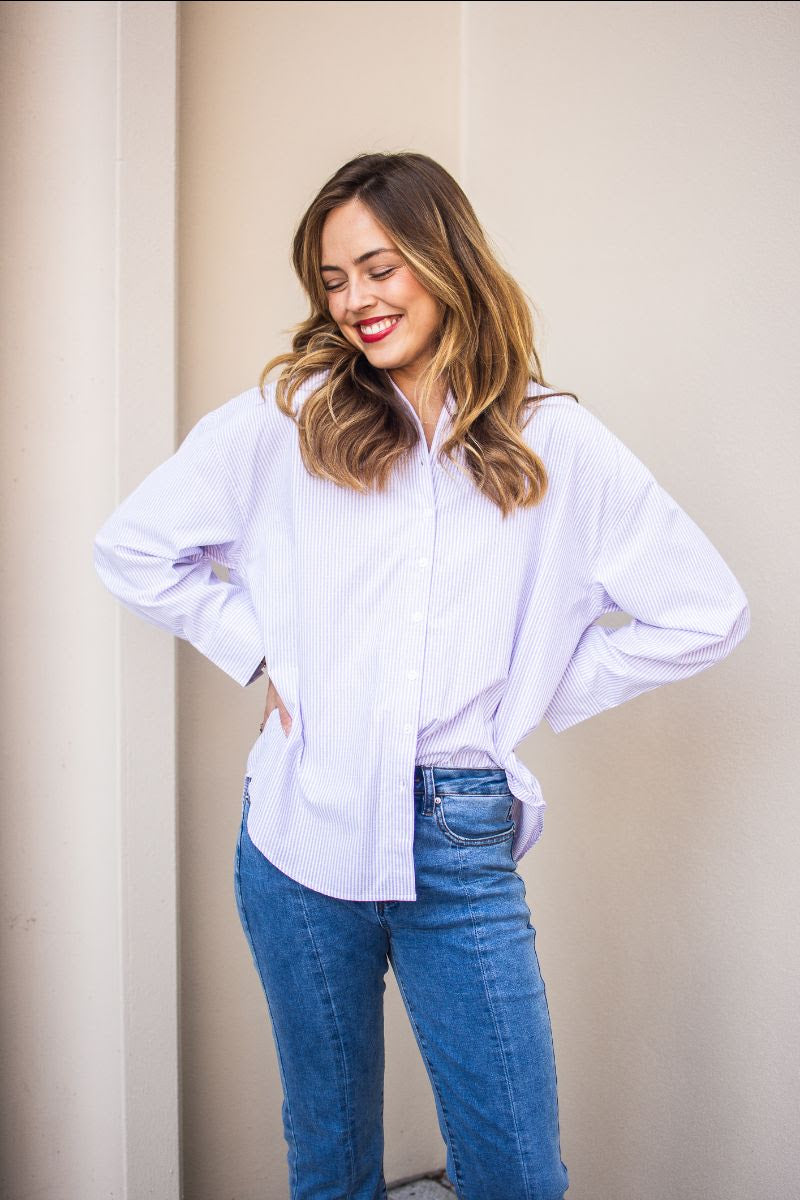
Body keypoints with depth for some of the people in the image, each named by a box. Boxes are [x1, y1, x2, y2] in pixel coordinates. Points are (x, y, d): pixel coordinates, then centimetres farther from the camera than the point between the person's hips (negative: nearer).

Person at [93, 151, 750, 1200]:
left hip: (463, 851, 0)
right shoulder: (286, 415, 3)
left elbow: (708, 612, 3)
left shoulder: (554, 442, 1)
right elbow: (131, 546, 8)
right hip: (300, 832, 1)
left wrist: (539, 695, 0)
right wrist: (260, 652, 0)